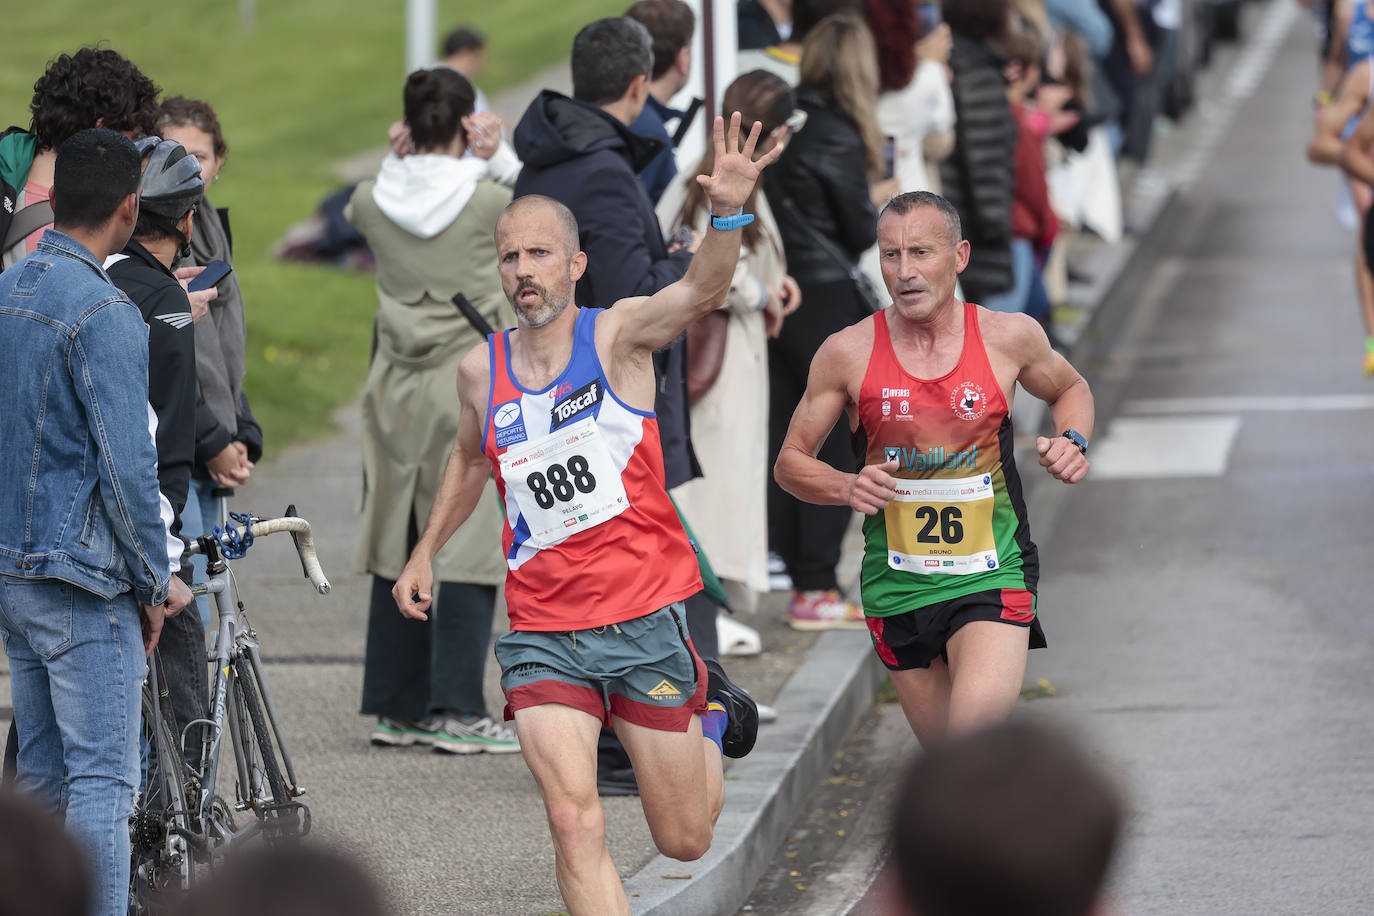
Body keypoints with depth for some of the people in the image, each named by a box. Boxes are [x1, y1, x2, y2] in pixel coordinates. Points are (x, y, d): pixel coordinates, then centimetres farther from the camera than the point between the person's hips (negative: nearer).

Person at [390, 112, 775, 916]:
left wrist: (729, 214, -46)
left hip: (644, 615, -2)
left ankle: (709, 709, 42)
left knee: (686, 840, 10)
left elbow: (700, 292, -28)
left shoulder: (618, 334, -7)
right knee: (575, 822, -18)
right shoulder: (482, 371, 4)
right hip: (541, 631, 2)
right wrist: (425, 553, 23)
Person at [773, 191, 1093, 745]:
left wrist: (1073, 442, -3)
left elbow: (1070, 390, 19)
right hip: (898, 587, 2)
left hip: (992, 576, -2)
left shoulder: (1009, 337, -3)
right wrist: (847, 488, -16)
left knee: (976, 726, -27)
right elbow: (791, 463, 5)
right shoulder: (848, 354, -5)